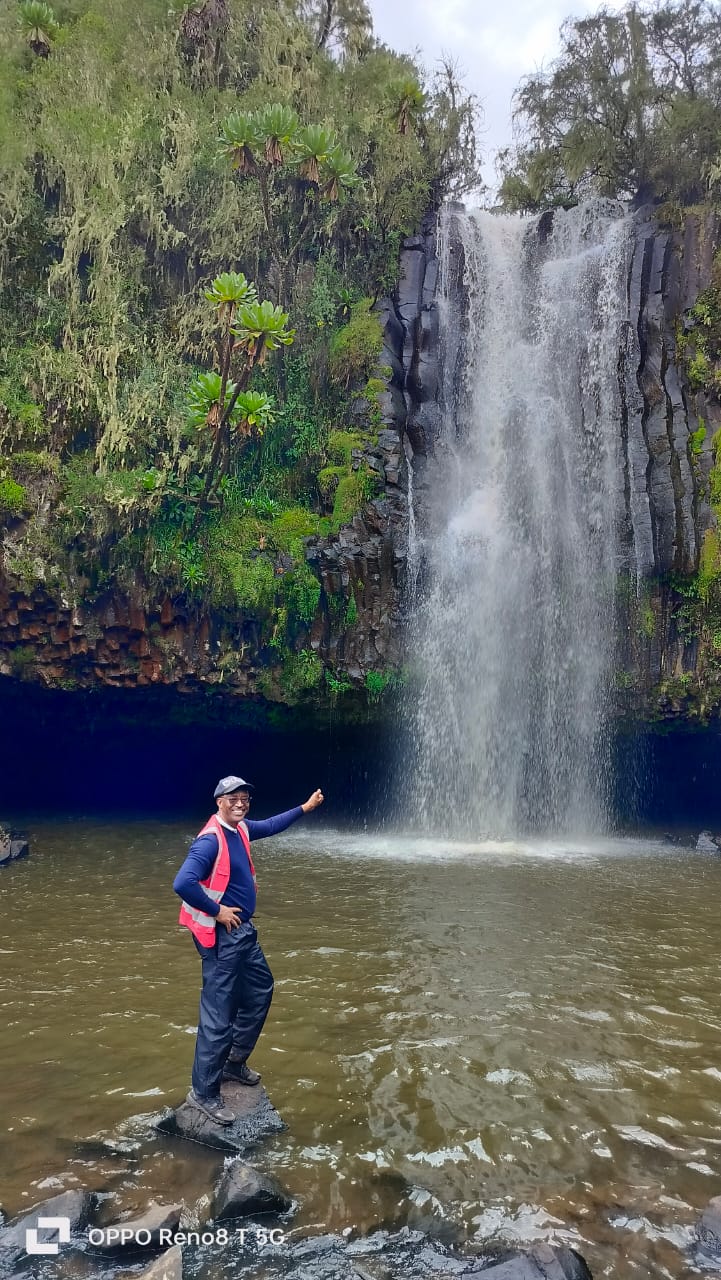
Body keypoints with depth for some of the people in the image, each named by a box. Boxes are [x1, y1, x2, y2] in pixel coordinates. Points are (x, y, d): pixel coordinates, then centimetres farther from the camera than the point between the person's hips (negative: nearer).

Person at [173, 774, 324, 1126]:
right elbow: (182, 883, -33)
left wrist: (305, 807, 27)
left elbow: (270, 826, 25)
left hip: (243, 930, 10)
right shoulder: (211, 839, -23)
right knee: (219, 1015, -4)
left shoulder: (240, 829, 5)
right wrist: (217, 912, -23)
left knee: (260, 989, 23)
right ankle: (203, 1092, 10)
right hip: (221, 936, -10)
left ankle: (235, 1062, 37)